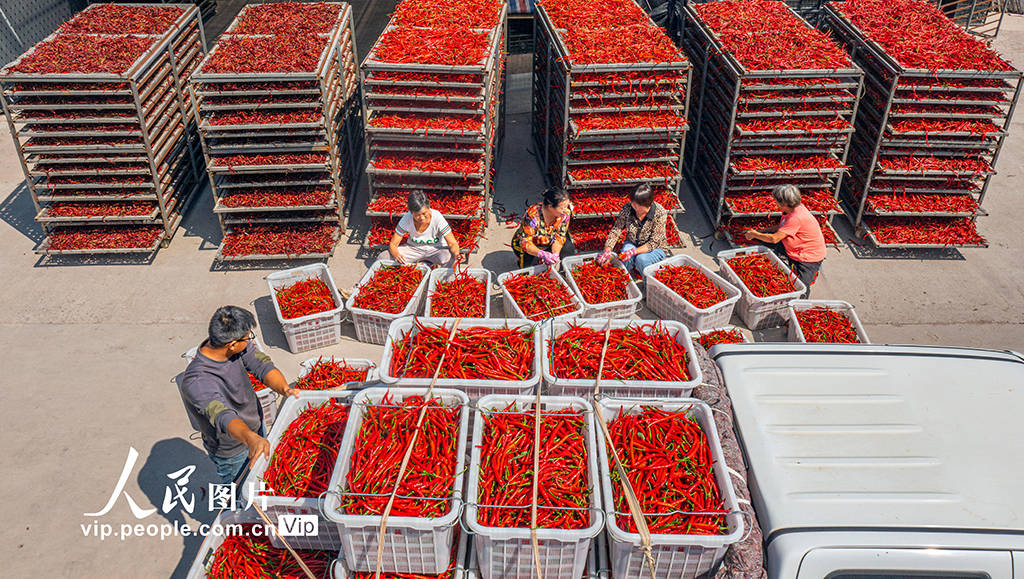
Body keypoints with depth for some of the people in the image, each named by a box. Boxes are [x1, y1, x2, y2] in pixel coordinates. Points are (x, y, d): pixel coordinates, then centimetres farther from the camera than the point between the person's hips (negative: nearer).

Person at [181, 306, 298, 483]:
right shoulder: (196, 382, -41)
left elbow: (262, 364, -23)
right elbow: (223, 417, -52)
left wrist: (284, 389, -43)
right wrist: (251, 438, -71)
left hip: (257, 427, 7)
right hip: (232, 452, -6)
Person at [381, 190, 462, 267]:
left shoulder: (437, 217, -25)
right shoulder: (406, 219, -20)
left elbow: (452, 244, -24)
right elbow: (393, 244, -13)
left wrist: (457, 256, -46)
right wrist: (396, 255, -37)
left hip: (436, 249, -3)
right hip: (414, 248, 3)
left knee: (449, 259, -39)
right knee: (382, 258, -19)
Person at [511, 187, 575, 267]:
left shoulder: (565, 212, -23)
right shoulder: (533, 215, -36)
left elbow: (559, 237, -16)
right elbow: (525, 242, -35)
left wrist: (555, 254, -35)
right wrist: (542, 254, -53)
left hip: (549, 244, 4)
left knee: (569, 251, -19)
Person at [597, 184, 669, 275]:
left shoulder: (660, 213, -25)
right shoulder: (627, 208, -16)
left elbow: (653, 243, -24)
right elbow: (615, 230, -11)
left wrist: (634, 252, -36)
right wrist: (608, 250, -26)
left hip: (656, 248, -2)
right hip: (632, 244, 2)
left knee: (641, 258, -34)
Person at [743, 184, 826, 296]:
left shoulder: (796, 217, -31)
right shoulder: (795, 208, -4)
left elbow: (774, 238, -27)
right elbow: (781, 227, 12)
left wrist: (754, 234, -12)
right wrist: (760, 232, 4)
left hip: (810, 256, -9)